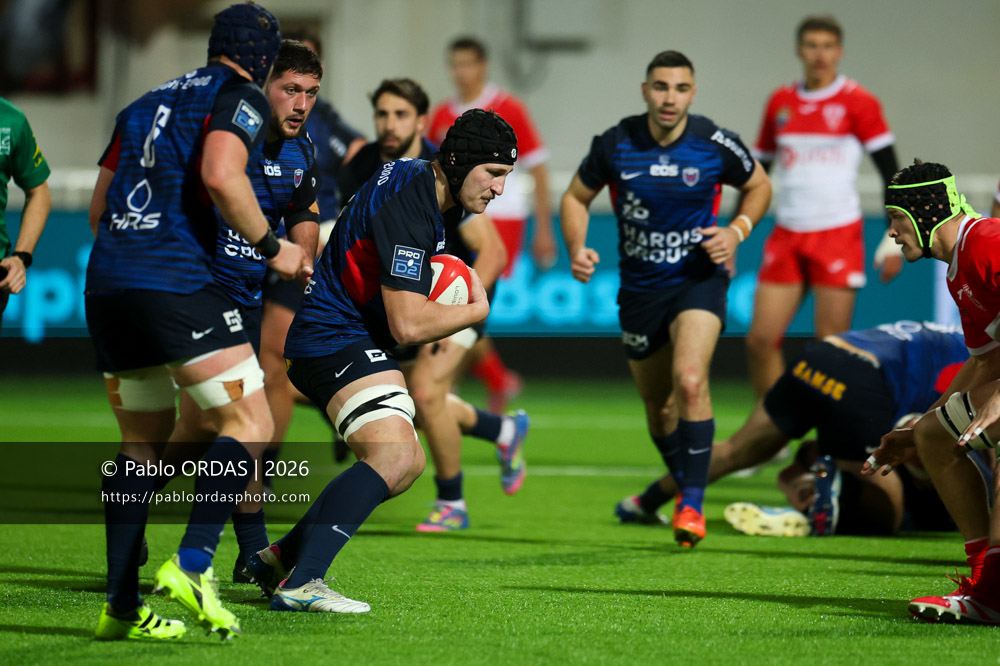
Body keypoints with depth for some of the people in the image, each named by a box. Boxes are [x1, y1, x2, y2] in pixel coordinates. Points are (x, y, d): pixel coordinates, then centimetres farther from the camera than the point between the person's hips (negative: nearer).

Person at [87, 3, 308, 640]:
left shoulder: (145, 103, 24)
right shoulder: (240, 97, 2)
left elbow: (98, 209, 25)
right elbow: (220, 175, -17)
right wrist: (271, 247, -7)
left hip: (106, 279, 8)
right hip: (177, 282, -8)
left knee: (143, 440, 16)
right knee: (250, 422, -3)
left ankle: (121, 603, 10)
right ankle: (191, 564, -20)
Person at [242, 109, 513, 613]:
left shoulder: (415, 180, 11)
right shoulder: (407, 206, -23)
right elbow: (408, 325, -26)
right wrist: (477, 309, -9)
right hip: (336, 340, -11)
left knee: (407, 463, 17)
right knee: (394, 456, -26)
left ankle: (279, 557, 18)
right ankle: (299, 584, -32)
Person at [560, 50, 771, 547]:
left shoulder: (714, 144, -12)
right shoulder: (615, 144, -9)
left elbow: (758, 186, 8)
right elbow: (576, 197, 7)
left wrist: (737, 231, -9)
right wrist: (577, 249, -10)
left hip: (699, 279, -3)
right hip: (639, 287, 3)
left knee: (690, 381, -26)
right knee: (658, 406, 12)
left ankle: (693, 503, -19)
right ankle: (681, 486, 38)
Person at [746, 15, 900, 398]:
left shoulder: (858, 103, -2)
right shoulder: (780, 103, 12)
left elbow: (891, 173, -2)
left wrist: (893, 242, -9)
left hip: (838, 233, -4)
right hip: (787, 236, 4)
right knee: (760, 340, -4)